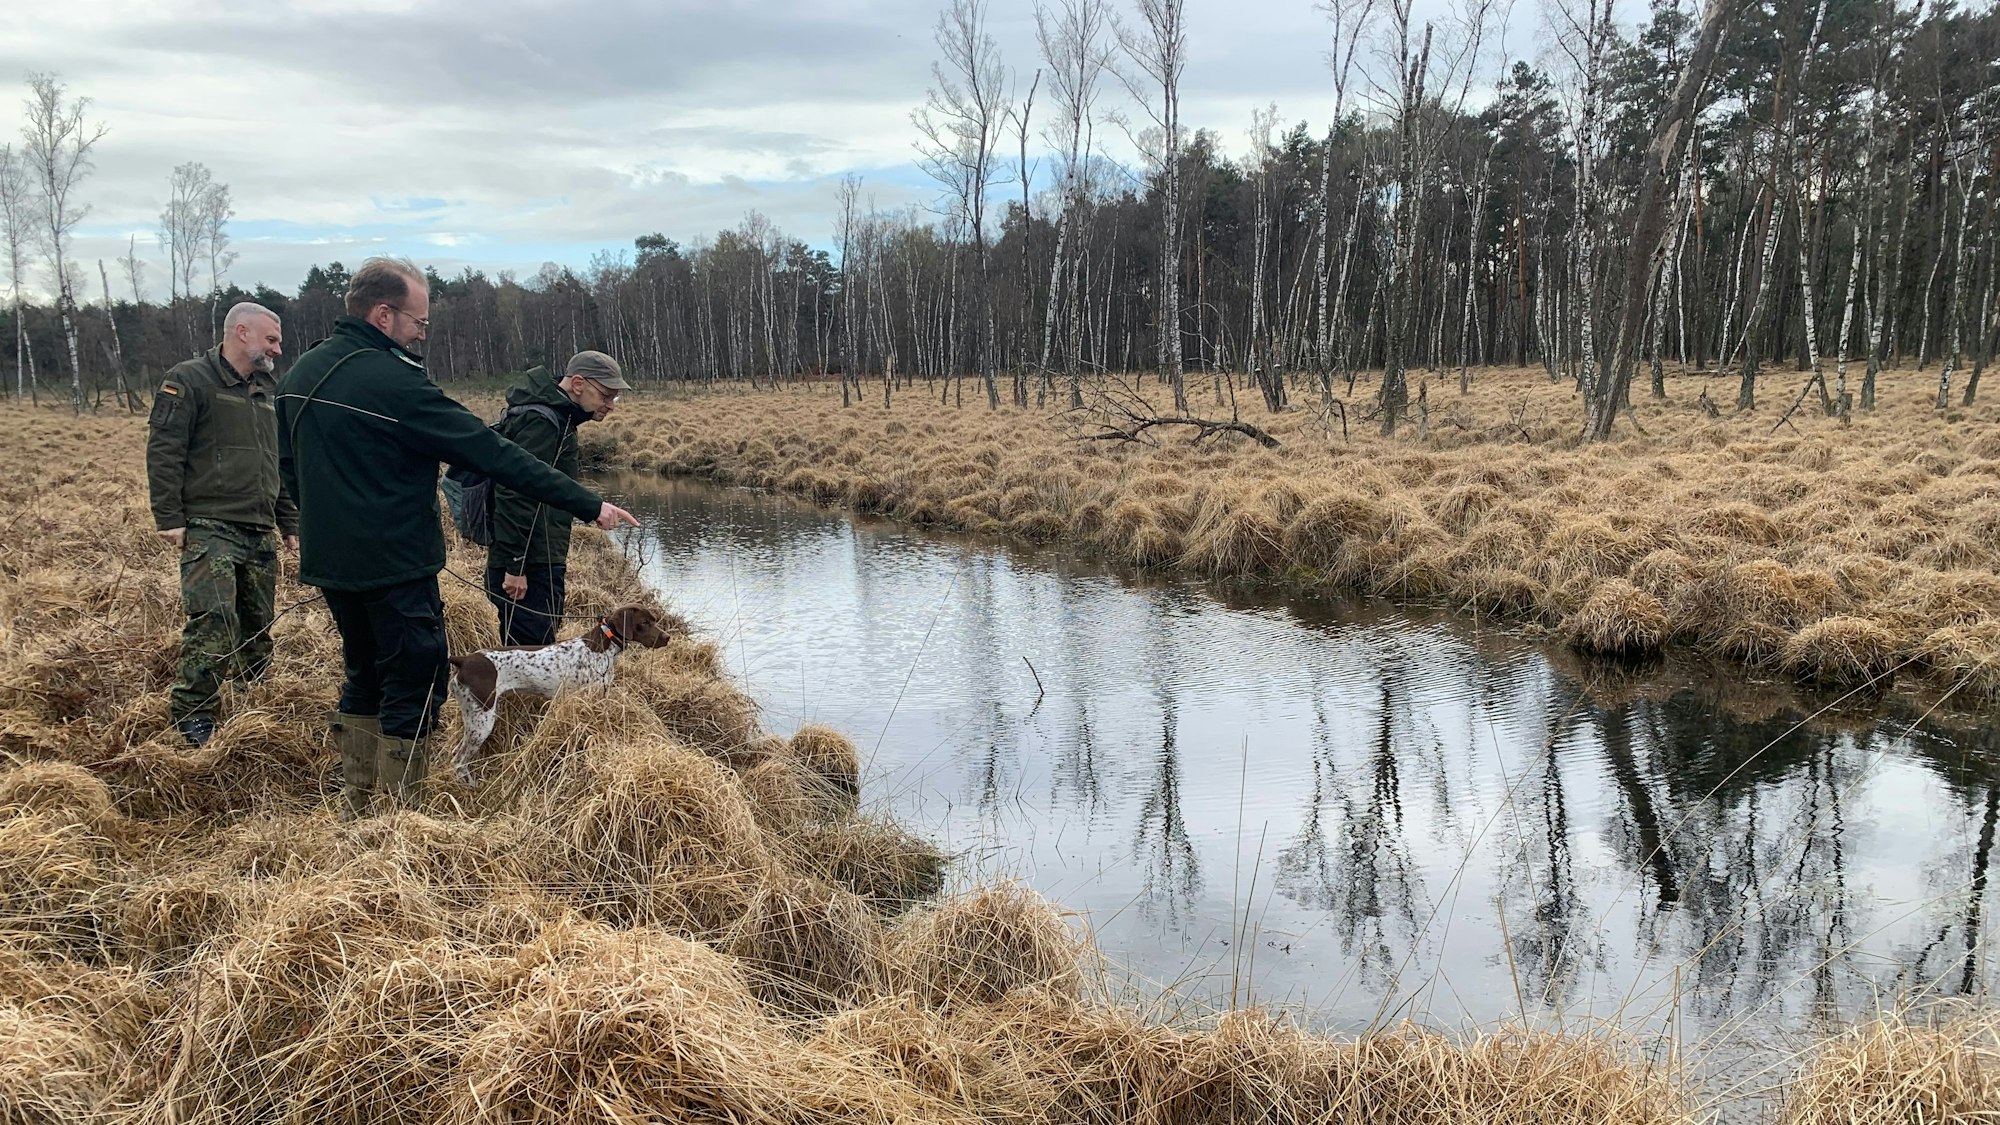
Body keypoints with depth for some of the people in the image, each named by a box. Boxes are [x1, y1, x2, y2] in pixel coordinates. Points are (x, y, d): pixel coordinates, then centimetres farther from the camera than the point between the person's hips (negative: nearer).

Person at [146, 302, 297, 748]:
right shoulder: (189, 381, -3)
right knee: (214, 619, -17)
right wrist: (169, 518, -14)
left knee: (258, 626, 10)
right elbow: (162, 452, -9)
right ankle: (192, 713, -8)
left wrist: (290, 522, 22)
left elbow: (281, 465, 26)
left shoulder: (265, 392, 20)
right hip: (209, 528, -7)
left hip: (260, 534, 7)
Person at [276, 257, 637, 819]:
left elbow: (290, 467, 18)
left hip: (329, 562, 8)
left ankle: (355, 810, 27)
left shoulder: (299, 375, 7)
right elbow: (493, 453, -19)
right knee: (415, 687, 2)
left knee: (364, 678, 21)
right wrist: (588, 505, -16)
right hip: (394, 567, -8)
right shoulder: (394, 382, -19)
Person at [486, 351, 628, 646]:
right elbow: (514, 495, -23)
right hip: (525, 567, -11)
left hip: (543, 563, 11)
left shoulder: (557, 417, 16)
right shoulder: (540, 421, -17)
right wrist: (514, 566, -23)